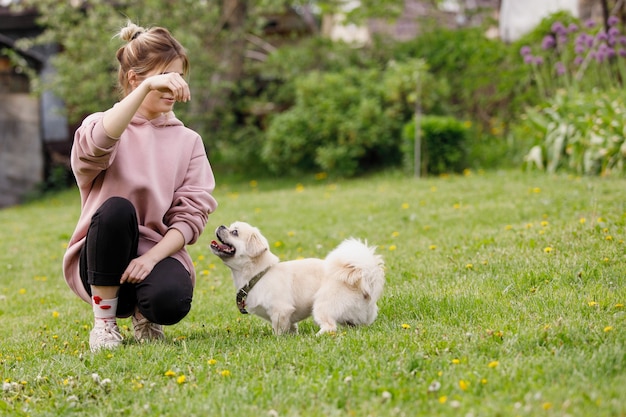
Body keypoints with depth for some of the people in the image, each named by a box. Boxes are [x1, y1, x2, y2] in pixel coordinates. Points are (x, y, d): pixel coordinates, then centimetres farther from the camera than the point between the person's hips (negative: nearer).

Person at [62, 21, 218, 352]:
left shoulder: (188, 141, 8)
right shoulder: (102, 125, 1)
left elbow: (192, 213, -1)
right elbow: (97, 144, -27)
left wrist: (152, 257, -17)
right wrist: (147, 87, -37)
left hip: (159, 253, 1)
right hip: (102, 261, -1)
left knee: (170, 301, -34)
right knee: (117, 209, -34)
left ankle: (143, 313, 7)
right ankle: (104, 321, -14)